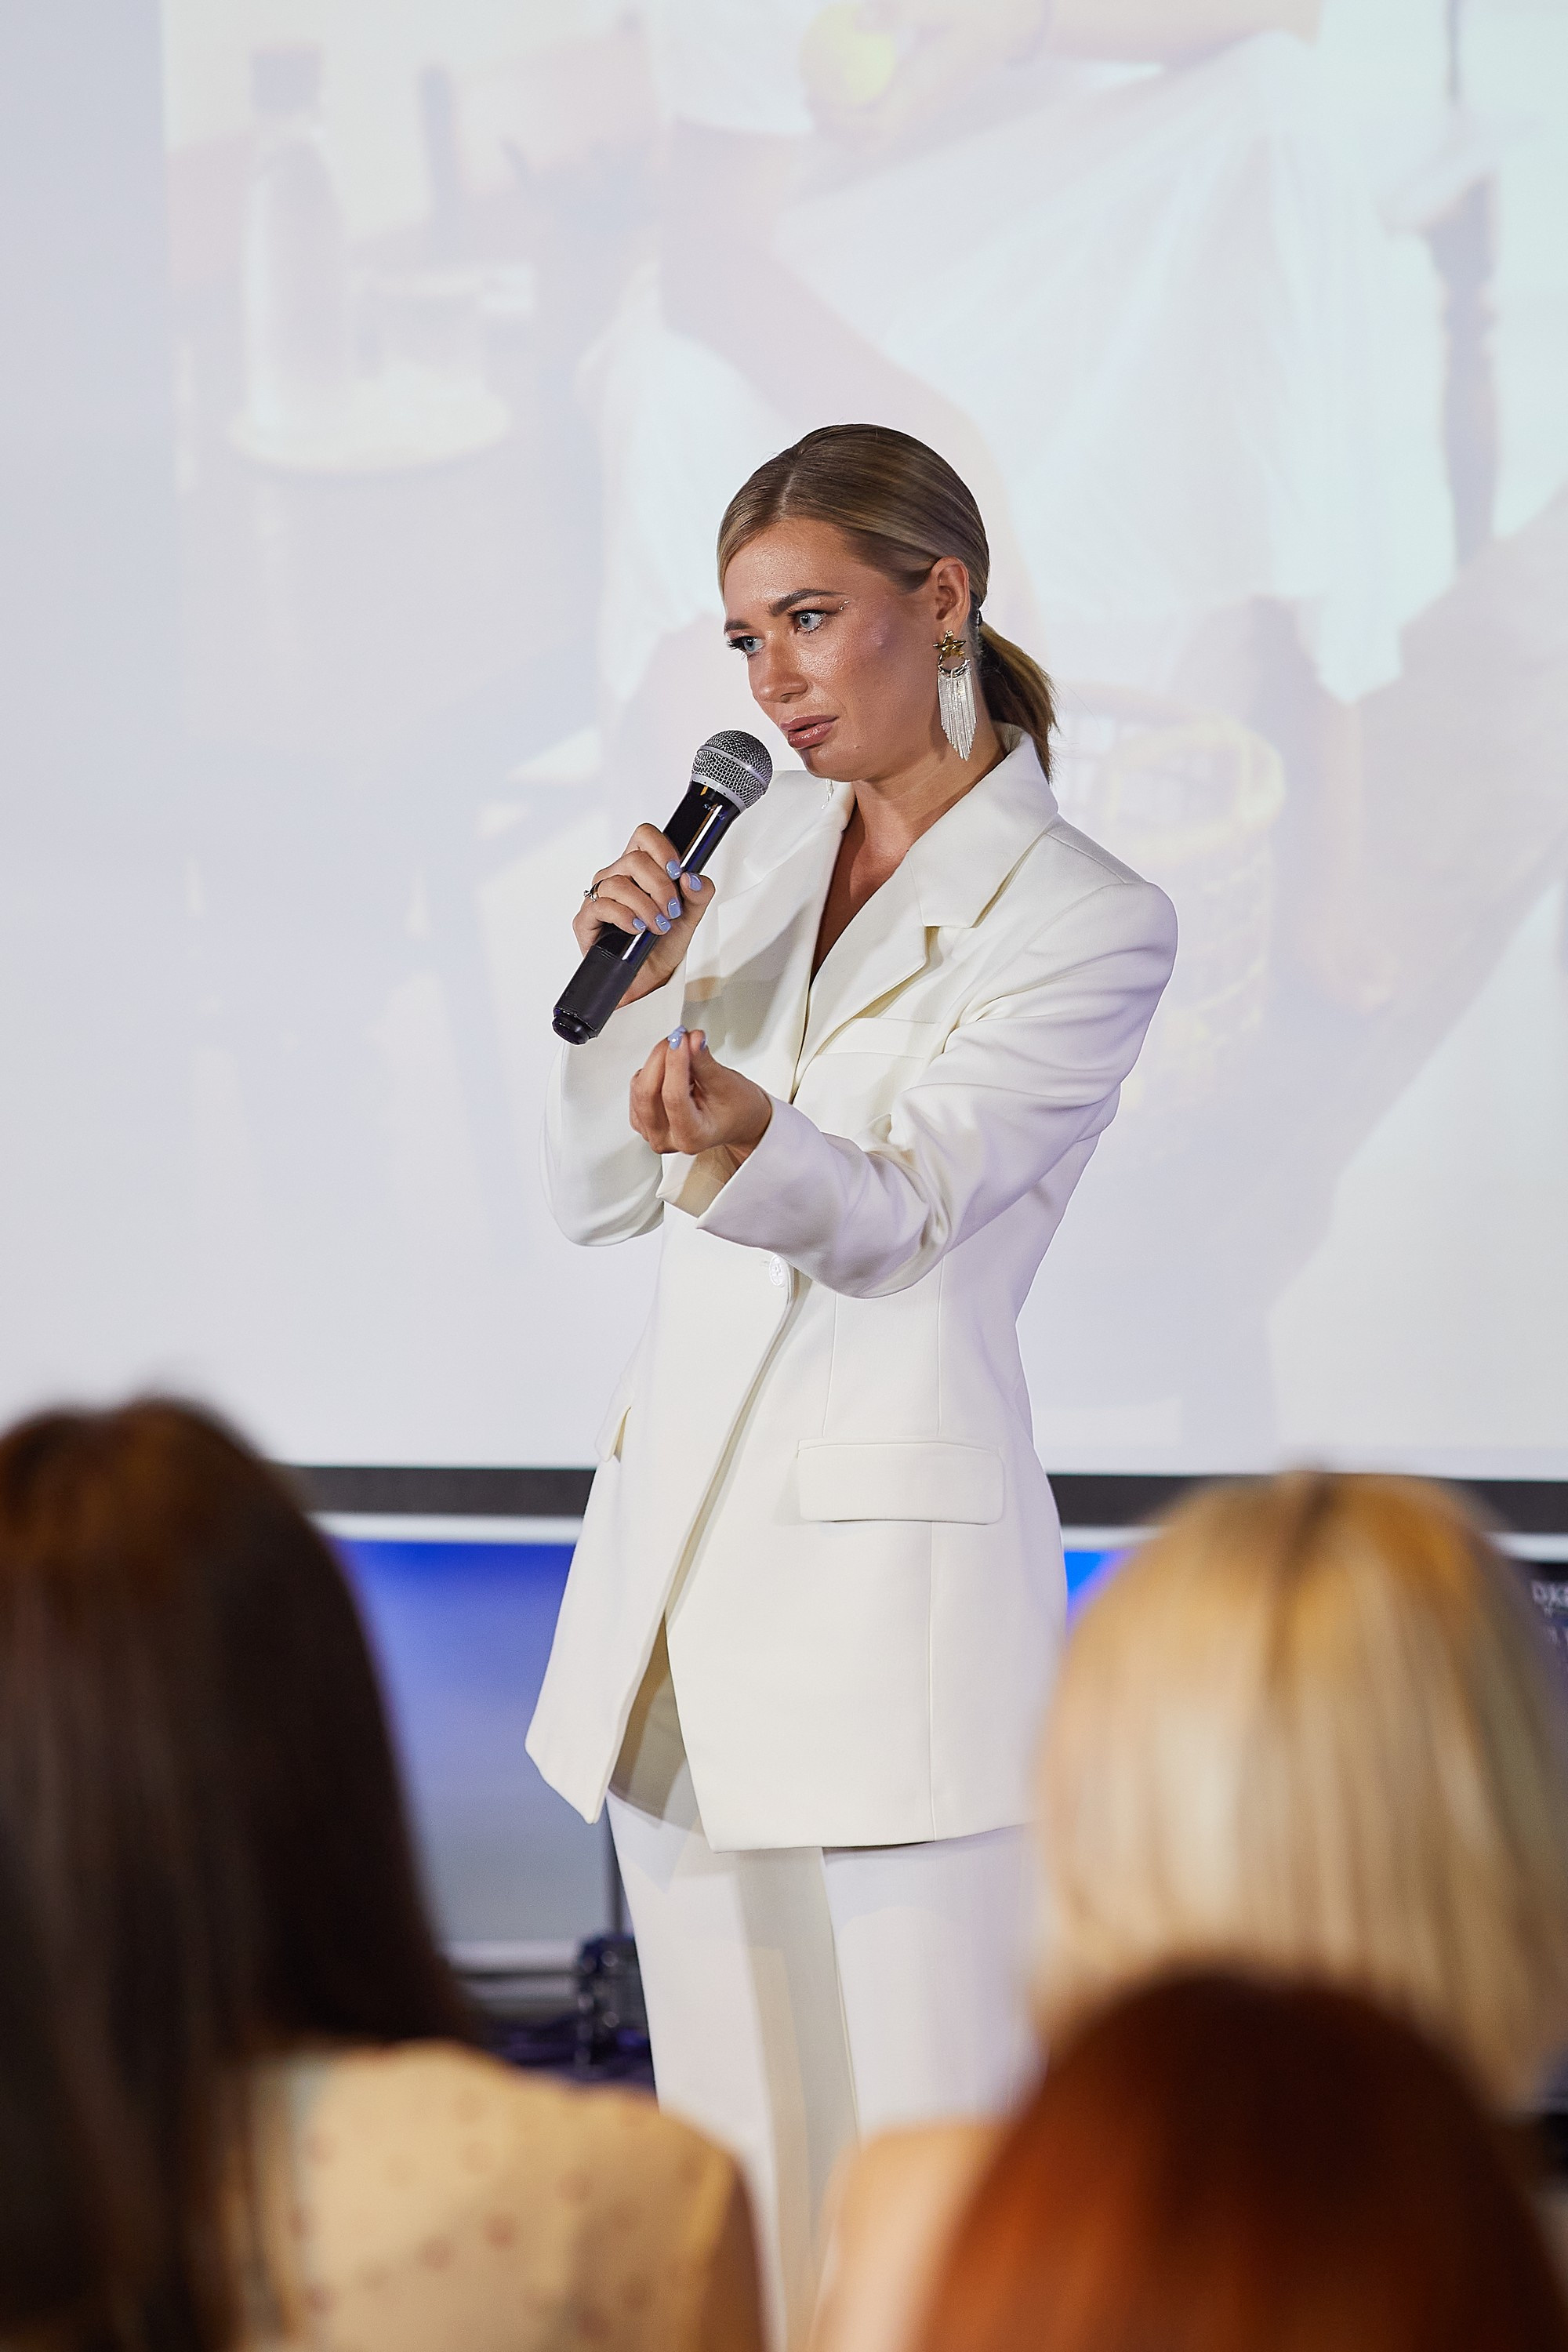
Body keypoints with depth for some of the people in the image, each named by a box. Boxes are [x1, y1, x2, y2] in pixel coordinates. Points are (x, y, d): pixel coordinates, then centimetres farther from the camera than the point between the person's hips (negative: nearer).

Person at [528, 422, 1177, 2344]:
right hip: (678, 1553, 7)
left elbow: (893, 1205, -19)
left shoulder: (1088, 923, -7)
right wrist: (629, 989, -7)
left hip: (893, 1582, -6)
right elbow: (593, 1198, 12)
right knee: (732, 2181, 11)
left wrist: (747, 1137, -41)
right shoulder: (765, 849, 12)